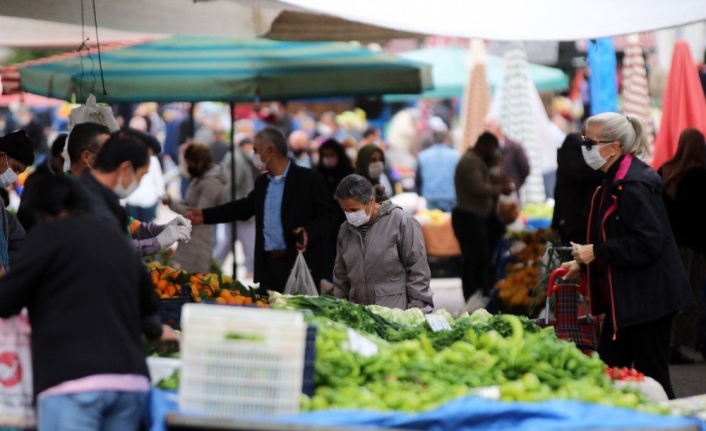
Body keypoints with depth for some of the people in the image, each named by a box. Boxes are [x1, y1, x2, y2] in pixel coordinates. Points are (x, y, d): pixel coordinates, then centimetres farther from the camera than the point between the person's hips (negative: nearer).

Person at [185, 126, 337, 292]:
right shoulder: (262, 182, 15)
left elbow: (328, 215, -8)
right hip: (269, 266, 7)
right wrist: (205, 215, 25)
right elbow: (244, 207, 27)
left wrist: (309, 232, -25)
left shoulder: (309, 179, -7)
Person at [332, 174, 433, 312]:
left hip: (397, 314, -5)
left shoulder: (402, 223, -7)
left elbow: (418, 272, -7)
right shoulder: (345, 230, 11)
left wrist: (416, 313, -10)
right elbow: (340, 276, 20)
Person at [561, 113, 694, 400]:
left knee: (651, 376, -4)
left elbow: (648, 244, -26)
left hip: (648, 299, -10)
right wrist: (583, 263, 12)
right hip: (626, 298, 10)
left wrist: (596, 252, -21)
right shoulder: (615, 182, 12)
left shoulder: (634, 187, -20)